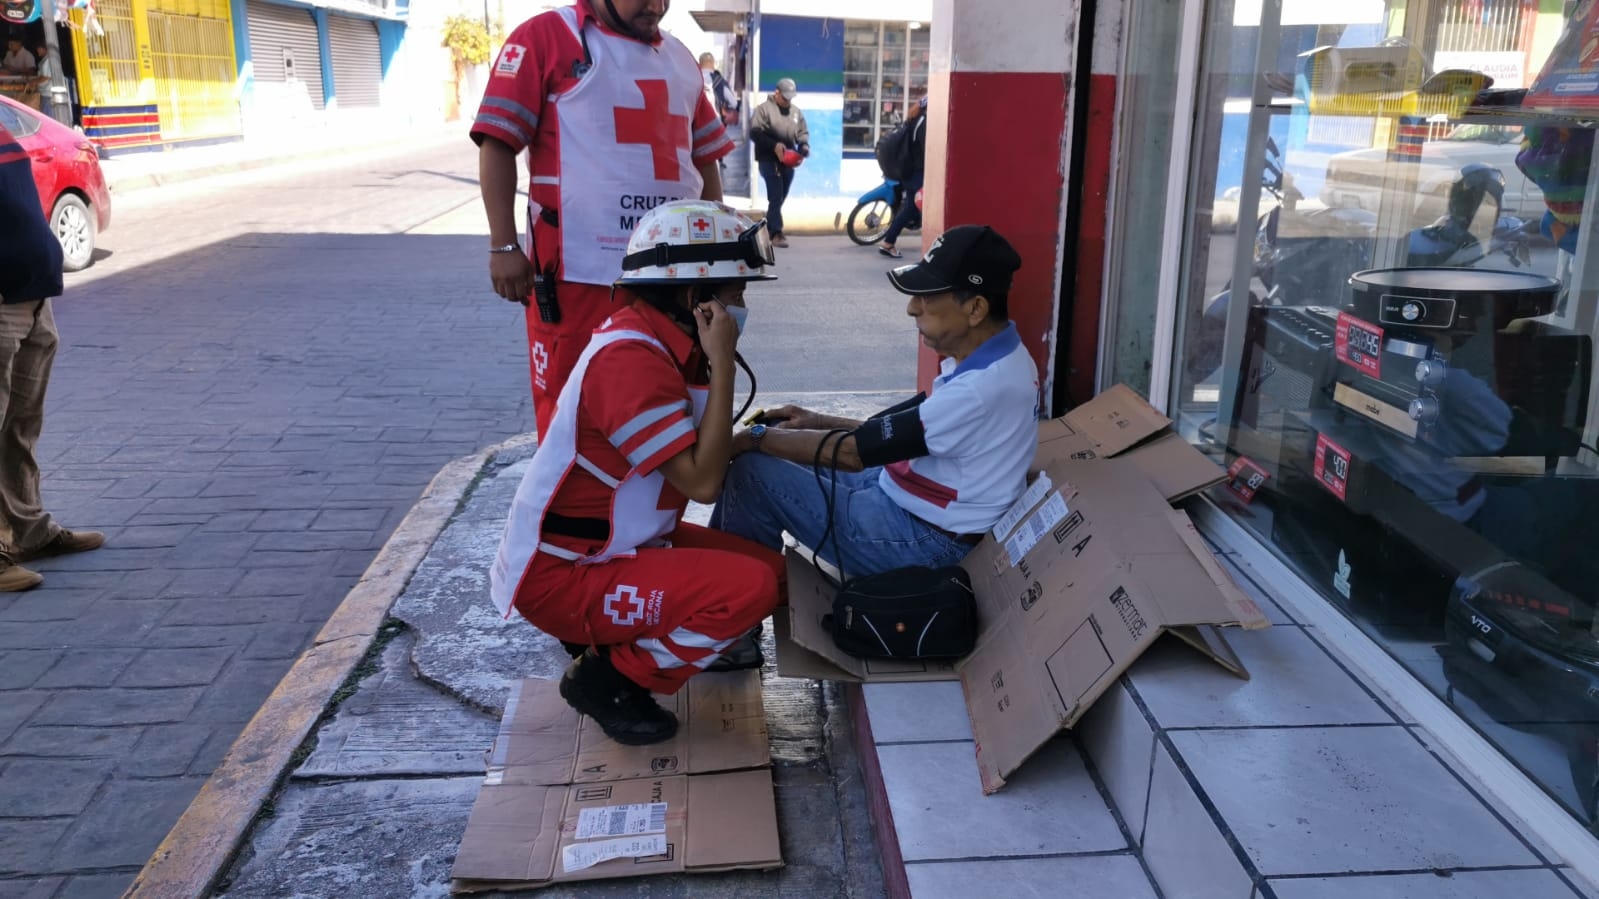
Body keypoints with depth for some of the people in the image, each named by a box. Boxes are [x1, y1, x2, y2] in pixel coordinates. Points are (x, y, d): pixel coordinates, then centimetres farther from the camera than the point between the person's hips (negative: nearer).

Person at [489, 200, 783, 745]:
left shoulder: (661, 342, 4)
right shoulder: (629, 358, -26)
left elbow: (700, 456, 9)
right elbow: (703, 482, -27)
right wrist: (722, 363, -23)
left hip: (617, 543, 10)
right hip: (561, 576, -10)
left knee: (772, 569, 5)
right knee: (749, 588, -24)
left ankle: (611, 637, 12)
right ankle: (608, 678, -3)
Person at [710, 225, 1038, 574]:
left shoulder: (982, 386, -28)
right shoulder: (993, 357, 2)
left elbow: (853, 452, -23)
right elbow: (899, 428, 15)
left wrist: (755, 437, -10)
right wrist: (820, 422, 6)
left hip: (924, 540, -9)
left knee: (753, 471, -9)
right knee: (783, 449, 11)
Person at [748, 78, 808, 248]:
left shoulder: (796, 111, 14)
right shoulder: (764, 108, -3)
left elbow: (803, 133, 17)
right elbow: (754, 132, -11)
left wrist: (804, 148, -5)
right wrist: (774, 145, -21)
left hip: (789, 161, 6)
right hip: (769, 159, -6)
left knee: (780, 197, 10)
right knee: (776, 197, -13)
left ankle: (766, 228, 22)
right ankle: (776, 233, -13)